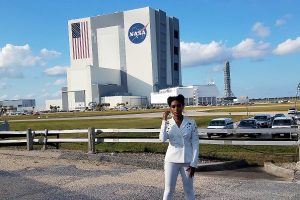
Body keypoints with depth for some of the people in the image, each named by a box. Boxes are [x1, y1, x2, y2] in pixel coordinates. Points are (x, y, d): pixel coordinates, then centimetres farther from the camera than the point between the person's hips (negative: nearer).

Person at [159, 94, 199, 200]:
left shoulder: (191, 123, -4)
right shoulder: (167, 123, -1)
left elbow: (195, 144, -3)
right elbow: (162, 139, -18)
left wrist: (194, 163, -7)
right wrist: (164, 120, -16)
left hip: (187, 161, 0)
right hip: (171, 160, 1)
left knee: (189, 190, 11)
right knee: (169, 190, 7)